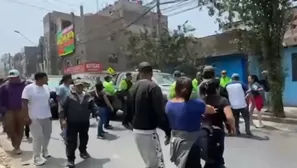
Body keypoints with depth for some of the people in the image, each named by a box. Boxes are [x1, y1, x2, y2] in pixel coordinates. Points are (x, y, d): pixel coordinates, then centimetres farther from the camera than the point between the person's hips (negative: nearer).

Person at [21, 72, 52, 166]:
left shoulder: (46, 87, 4)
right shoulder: (29, 88, -12)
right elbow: (24, 104, -11)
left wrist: (50, 113, 12)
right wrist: (27, 117, -14)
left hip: (47, 116, 6)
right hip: (35, 118, -6)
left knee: (47, 135, 15)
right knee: (38, 138, -1)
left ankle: (44, 151, 35)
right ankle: (37, 158, 13)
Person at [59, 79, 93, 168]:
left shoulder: (88, 97, 0)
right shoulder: (69, 96, -10)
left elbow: (92, 107, 15)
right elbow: (62, 107, -10)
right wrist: (63, 119, -16)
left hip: (84, 122, 4)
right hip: (72, 123, -4)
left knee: (84, 138, 21)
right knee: (71, 141, -1)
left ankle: (83, 151, 45)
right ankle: (70, 159, 10)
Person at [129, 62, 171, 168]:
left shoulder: (134, 87, 8)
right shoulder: (153, 87, -16)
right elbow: (160, 112, -19)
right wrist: (168, 130, -12)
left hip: (136, 130, 8)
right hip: (148, 131, -8)